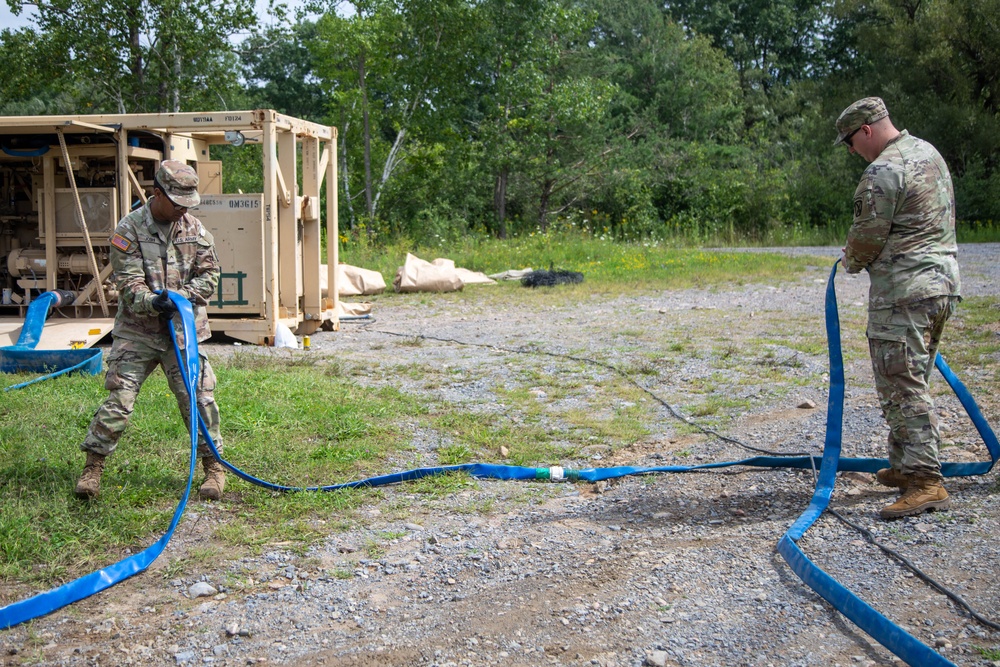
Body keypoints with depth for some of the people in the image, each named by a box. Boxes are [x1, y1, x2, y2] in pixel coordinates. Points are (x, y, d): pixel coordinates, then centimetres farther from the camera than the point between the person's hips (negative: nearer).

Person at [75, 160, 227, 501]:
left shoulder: (194, 228, 4)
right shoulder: (129, 229, -7)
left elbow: (209, 273, 5)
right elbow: (128, 282, -11)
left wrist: (182, 297, -12)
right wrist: (152, 302, -30)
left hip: (183, 329, 2)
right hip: (137, 331, -2)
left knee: (198, 396, 0)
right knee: (119, 398, -5)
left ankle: (213, 465, 14)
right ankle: (93, 466, 9)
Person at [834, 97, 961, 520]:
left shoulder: (883, 171, -14)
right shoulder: (928, 152, 17)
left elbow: (868, 236, -12)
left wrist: (852, 262, 9)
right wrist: (861, 256, 19)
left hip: (904, 290, -10)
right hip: (943, 281, 10)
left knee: (903, 386, -9)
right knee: (911, 381, 18)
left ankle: (926, 483, -11)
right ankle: (906, 466, 28)